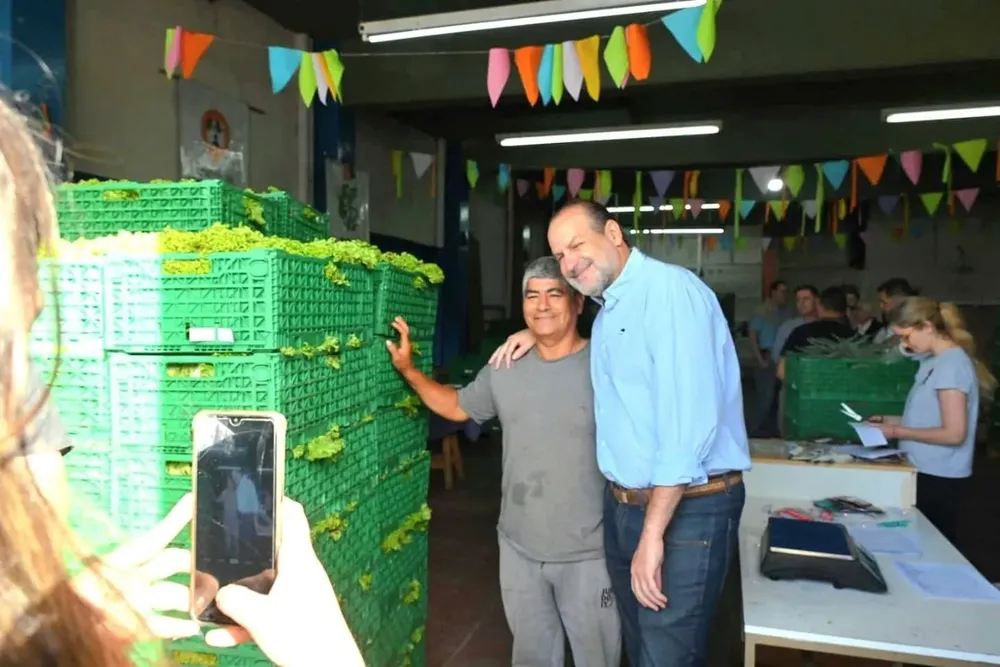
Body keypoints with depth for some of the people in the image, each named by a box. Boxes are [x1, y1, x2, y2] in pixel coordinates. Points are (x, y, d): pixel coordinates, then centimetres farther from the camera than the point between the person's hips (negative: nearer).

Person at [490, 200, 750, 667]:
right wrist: (538, 334, 15)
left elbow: (689, 423, -26)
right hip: (622, 503, 9)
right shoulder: (608, 309, 10)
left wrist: (653, 533, -25)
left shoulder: (671, 290, -19)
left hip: (687, 509, -9)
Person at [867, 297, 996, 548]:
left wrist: (899, 432, -15)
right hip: (926, 472, 9)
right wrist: (893, 421, 6)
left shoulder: (951, 365, -19)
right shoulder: (933, 361, 8)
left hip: (939, 478, -9)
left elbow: (954, 433, -21)